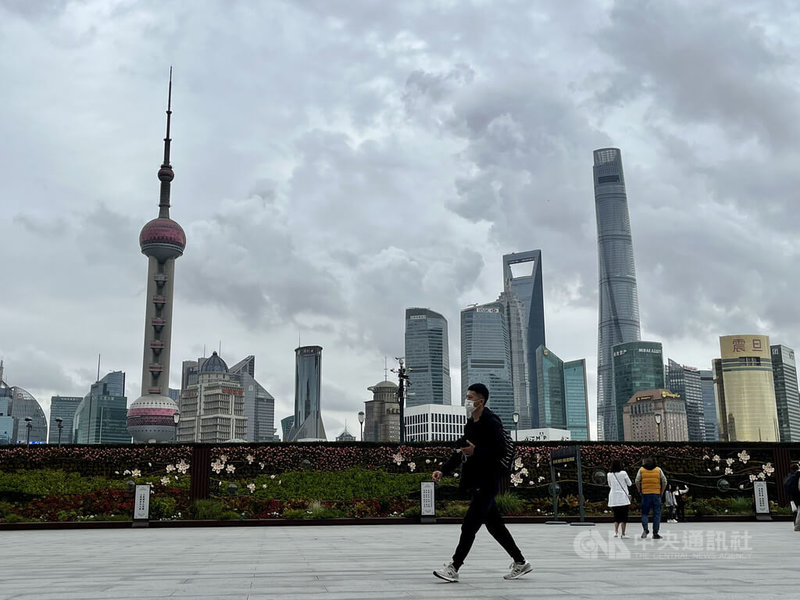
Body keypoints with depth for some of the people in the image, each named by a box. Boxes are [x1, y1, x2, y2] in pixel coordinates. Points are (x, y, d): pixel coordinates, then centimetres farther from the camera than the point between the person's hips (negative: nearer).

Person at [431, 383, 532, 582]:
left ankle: (454, 568, -4)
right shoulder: (471, 424, 14)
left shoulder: (491, 423, -13)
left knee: (468, 526, -8)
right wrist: (444, 471, 7)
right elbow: (460, 451, 17)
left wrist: (476, 452, -24)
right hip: (475, 484, 9)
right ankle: (520, 562, 24)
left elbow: (502, 452, -19)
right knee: (494, 525, 14)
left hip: (486, 484, -9)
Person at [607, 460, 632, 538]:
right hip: (623, 497, -3)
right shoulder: (623, 473, -7)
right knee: (624, 517, 4)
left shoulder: (609, 474, 2)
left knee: (616, 516, 12)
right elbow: (629, 483, 3)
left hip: (613, 498, 3)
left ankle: (615, 531, -2)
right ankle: (623, 533, 2)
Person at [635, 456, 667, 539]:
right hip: (656, 494, 0)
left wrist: (640, 491, 7)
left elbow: (637, 481, -4)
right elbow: (664, 481, 3)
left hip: (645, 494, 0)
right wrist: (661, 492, 11)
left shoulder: (641, 470, 4)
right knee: (657, 514, 7)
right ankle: (655, 533, 6)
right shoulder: (658, 470, 6)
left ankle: (645, 528, -13)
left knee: (645, 513, 10)